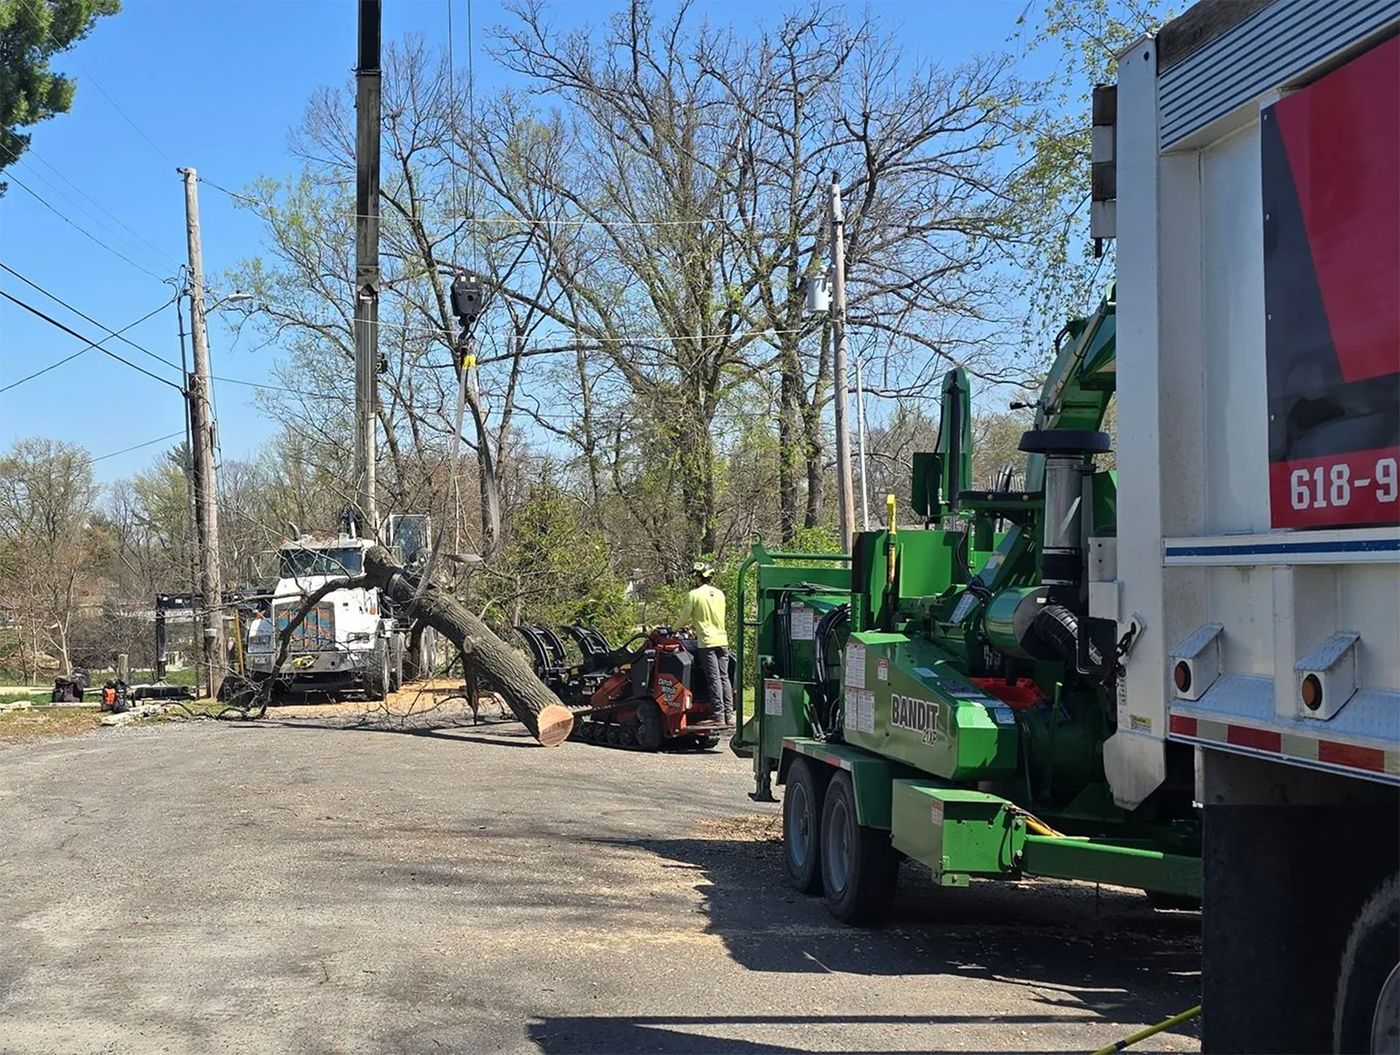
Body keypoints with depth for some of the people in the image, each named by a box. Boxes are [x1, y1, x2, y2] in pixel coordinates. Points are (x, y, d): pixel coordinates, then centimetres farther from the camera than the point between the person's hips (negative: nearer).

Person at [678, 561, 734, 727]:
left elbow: (684, 618, -1)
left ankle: (719, 715, -5)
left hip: (706, 643, -5)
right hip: (722, 640, 5)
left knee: (714, 679, -4)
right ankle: (729, 714, 5)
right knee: (724, 677, 7)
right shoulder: (719, 593, 10)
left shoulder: (694, 595, -7)